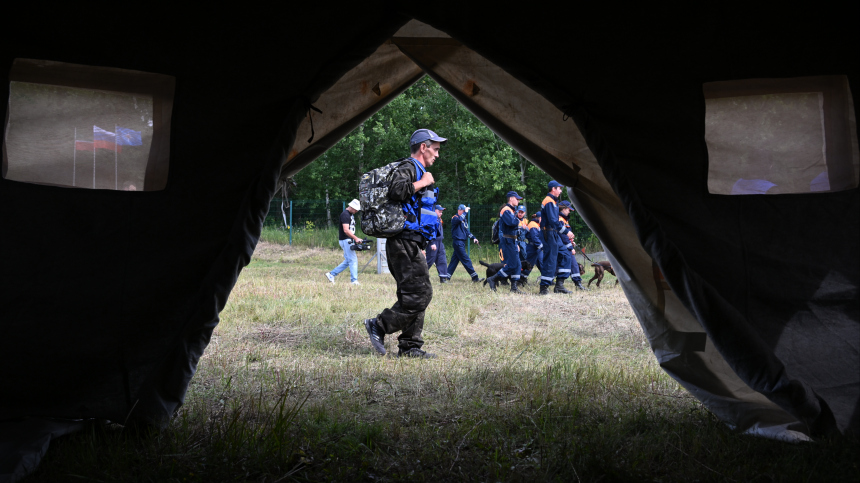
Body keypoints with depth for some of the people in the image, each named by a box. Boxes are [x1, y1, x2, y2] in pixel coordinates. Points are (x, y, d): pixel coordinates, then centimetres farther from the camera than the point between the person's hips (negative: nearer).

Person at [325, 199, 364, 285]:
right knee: (353, 260, -9)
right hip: (345, 240, -10)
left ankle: (331, 274, 18)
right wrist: (356, 238, -25)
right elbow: (346, 230, -23)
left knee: (347, 261, 12)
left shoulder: (351, 215, 17)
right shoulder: (345, 215, -15)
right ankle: (354, 280, -6)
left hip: (349, 241, 10)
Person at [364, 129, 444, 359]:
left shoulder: (419, 172, 25)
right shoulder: (408, 168, -8)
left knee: (413, 295, 9)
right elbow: (396, 190, -28)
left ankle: (410, 346, 12)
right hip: (405, 243, -11)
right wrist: (422, 183, -16)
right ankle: (379, 325, -6)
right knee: (420, 293, -14)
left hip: (411, 245, 11)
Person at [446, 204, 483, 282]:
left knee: (455, 259, 9)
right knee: (466, 260, -9)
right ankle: (475, 277, -11)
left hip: (462, 242, 9)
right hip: (458, 241, -9)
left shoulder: (463, 219, 20)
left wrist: (473, 238, 9)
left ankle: (446, 276, 11)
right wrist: (465, 212, -20)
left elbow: (467, 231, 22)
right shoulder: (455, 218, -8)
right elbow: (459, 219, -32)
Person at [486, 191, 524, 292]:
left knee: (518, 265, 7)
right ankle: (492, 279, -5)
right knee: (512, 265, -12)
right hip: (506, 241, -10)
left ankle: (514, 287, 9)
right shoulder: (506, 210, -11)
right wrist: (518, 220, -7)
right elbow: (511, 222, -29)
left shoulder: (512, 210, 21)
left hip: (511, 241, 10)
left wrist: (516, 244, 19)